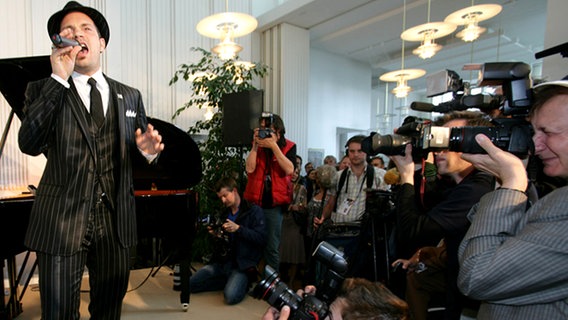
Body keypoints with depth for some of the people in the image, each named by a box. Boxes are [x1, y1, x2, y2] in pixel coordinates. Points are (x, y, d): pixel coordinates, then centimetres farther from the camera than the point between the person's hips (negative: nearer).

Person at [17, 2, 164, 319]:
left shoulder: (130, 96, 10)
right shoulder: (43, 90, 4)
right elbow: (29, 144, -14)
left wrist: (147, 149, -11)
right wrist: (58, 78, -16)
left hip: (116, 221, 3)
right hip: (62, 221, -2)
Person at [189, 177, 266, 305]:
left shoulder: (254, 210, -5)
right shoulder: (225, 213, 17)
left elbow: (261, 238, -14)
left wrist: (238, 228, -21)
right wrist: (217, 236, 2)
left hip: (242, 264, -7)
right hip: (222, 261, 7)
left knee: (231, 296, -29)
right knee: (190, 284, -4)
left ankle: (243, 282, 5)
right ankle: (230, 281, 9)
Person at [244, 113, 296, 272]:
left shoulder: (288, 146, 0)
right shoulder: (257, 145, 4)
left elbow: (289, 170, -16)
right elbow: (250, 168, -9)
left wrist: (274, 146, -19)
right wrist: (255, 145, -13)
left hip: (274, 203, -1)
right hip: (254, 201, 2)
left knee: (272, 248, 5)